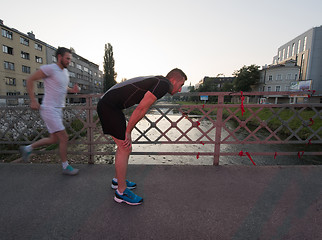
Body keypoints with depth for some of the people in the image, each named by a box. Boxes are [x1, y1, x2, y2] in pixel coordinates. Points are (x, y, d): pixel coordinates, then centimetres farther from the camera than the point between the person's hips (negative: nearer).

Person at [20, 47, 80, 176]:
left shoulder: (65, 72, 14)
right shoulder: (50, 68, -12)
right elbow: (30, 79, -9)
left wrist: (72, 90, 5)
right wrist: (33, 100, -12)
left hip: (58, 110, 9)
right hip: (49, 110, -9)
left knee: (54, 139, 15)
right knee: (64, 138, -7)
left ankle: (27, 148, 36)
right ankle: (65, 167, 8)